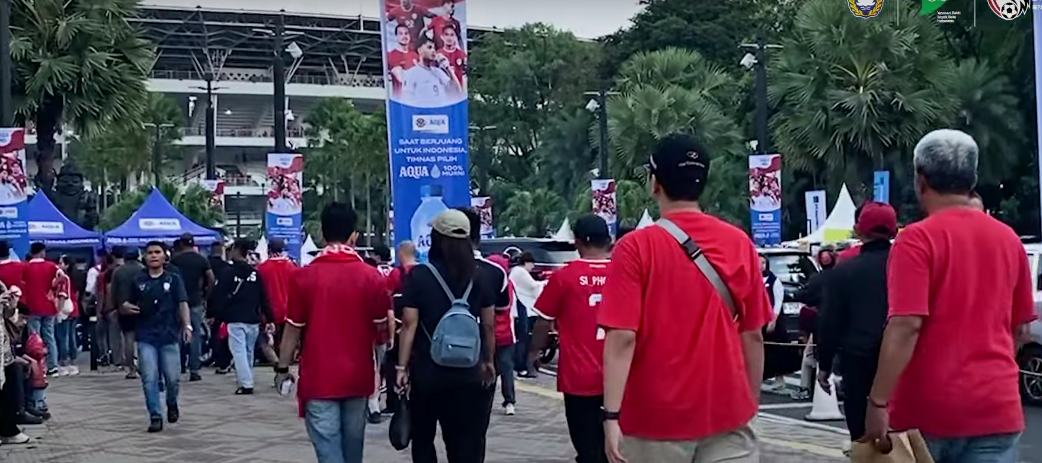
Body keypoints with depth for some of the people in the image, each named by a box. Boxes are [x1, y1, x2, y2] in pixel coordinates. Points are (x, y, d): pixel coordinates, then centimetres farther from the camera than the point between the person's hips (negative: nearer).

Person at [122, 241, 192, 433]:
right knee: (149, 379, -3)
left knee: (173, 378, 1)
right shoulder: (138, 281, 8)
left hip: (169, 335, -1)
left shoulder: (173, 279, 3)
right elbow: (127, 304, 14)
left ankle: (172, 404, 31)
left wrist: (187, 325, -19)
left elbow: (182, 304, -5)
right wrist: (127, 307, -10)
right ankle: (155, 417, 4)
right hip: (146, 337, 1)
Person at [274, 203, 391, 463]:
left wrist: (282, 368, 8)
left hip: (319, 378, -2)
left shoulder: (305, 276, -8)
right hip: (358, 377, 3)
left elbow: (293, 329, -4)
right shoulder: (371, 276, -4)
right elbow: (382, 329, 2)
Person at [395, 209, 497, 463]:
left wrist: (402, 366, -5)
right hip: (467, 371, 2)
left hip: (427, 368, -2)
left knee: (423, 438, 15)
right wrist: (488, 361, 17)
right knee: (465, 442, 6)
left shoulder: (419, 275, -5)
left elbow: (409, 324, -9)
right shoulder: (478, 277, 2)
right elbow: (488, 325, 5)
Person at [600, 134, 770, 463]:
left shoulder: (636, 248, -8)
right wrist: (751, 404, 15)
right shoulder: (740, 244, 0)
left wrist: (612, 416, -14)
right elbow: (753, 335, 4)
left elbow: (622, 338, -15)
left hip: (657, 417, -2)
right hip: (728, 415, 2)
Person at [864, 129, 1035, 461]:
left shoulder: (918, 239, -10)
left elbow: (906, 326, -19)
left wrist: (877, 402, -16)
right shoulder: (1008, 239, 8)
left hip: (927, 408, -4)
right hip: (996, 407, 4)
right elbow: (1020, 329, 16)